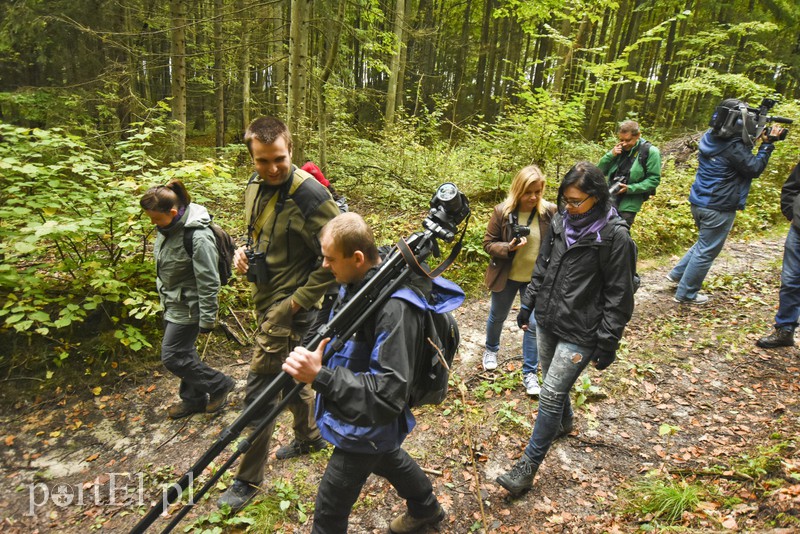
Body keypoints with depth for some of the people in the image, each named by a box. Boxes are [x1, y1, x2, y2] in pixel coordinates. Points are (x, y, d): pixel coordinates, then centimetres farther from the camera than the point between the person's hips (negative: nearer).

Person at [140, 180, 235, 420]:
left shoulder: (198, 237, -29)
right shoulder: (168, 227, -3)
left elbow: (208, 283, -24)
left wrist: (207, 320, -18)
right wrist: (164, 296, 23)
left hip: (188, 307, -8)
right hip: (173, 303, 8)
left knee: (172, 356, -1)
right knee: (183, 352, 18)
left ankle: (219, 384, 17)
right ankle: (194, 398, 37)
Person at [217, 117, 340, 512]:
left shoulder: (309, 195, -22)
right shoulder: (255, 186, 4)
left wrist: (298, 300, -19)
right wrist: (244, 251, 0)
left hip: (289, 306, -9)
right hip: (266, 300, 9)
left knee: (259, 391, 0)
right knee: (286, 376, 23)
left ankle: (248, 480, 20)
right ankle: (309, 437, 46)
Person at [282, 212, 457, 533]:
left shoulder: (395, 308, -35)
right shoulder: (356, 282, -8)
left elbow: (390, 394, -36)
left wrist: (319, 377, -43)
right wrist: (314, 359, -1)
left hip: (366, 425, -9)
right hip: (355, 413, 9)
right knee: (387, 458, 33)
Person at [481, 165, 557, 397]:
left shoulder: (549, 212, -13)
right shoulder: (502, 211, -14)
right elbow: (488, 243, -8)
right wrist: (509, 248, -27)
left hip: (536, 279, 0)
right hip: (506, 276, 0)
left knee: (534, 324, 6)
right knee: (497, 317, 21)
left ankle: (530, 372, 22)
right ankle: (491, 349, 50)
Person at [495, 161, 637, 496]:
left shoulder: (614, 236, -18)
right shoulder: (561, 222, 0)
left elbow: (619, 296, -13)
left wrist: (607, 344, -11)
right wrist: (528, 304, 15)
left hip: (579, 333, -6)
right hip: (546, 320, 6)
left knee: (551, 395, -3)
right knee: (554, 383, 23)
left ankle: (528, 465, 12)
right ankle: (564, 423, 53)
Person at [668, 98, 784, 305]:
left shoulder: (711, 137, 6)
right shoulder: (733, 146, -20)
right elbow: (754, 169, -11)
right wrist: (767, 143, -7)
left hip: (699, 202, 9)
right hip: (719, 208, -8)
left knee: (704, 243, 26)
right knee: (706, 251, 3)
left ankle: (677, 274, 28)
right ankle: (686, 294, 11)